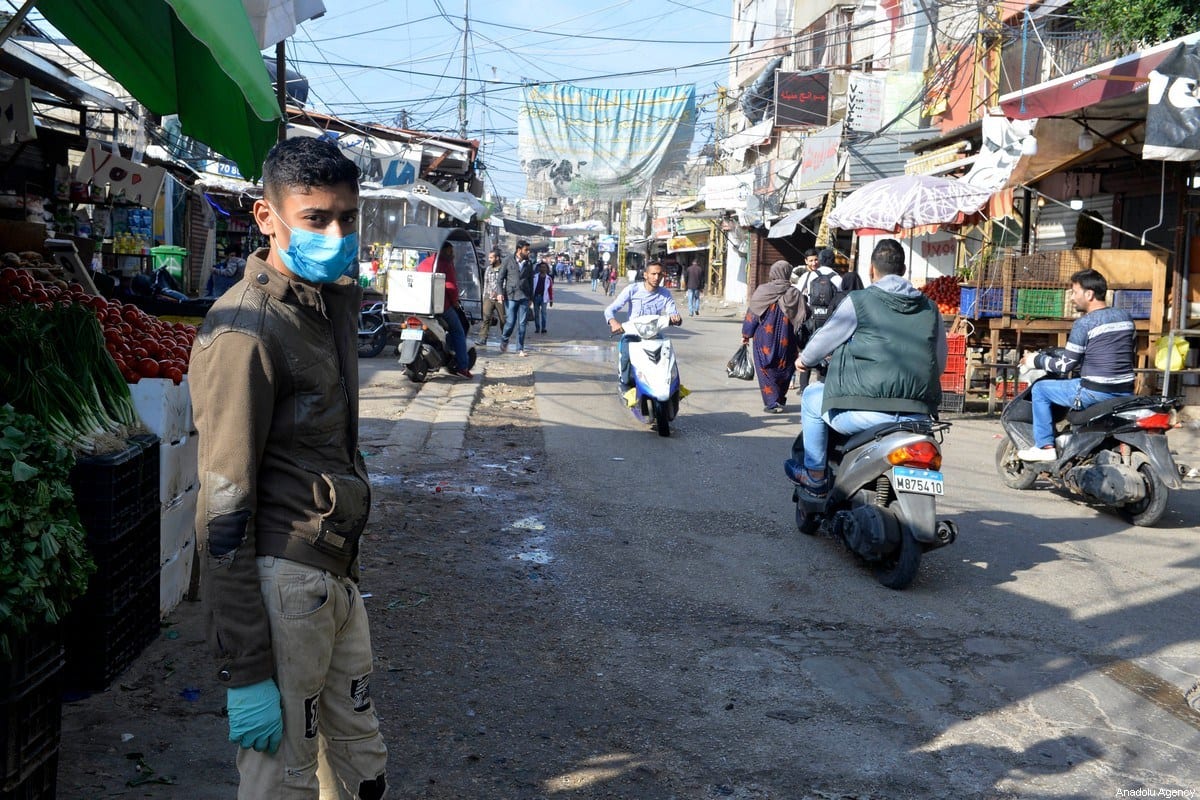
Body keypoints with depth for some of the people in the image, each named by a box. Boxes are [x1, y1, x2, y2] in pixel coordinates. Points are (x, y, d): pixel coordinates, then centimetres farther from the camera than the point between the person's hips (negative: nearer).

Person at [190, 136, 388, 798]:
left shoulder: (339, 298, 9)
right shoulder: (246, 330, -18)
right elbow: (223, 512, -20)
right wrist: (245, 672, -20)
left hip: (335, 571, 9)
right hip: (284, 577, -8)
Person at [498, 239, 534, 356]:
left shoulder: (529, 263, 8)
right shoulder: (508, 260, -1)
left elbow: (531, 280, 14)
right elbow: (501, 277, 2)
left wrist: (531, 297, 13)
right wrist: (501, 292, -7)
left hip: (524, 297, 3)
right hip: (511, 296, -3)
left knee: (522, 324, 1)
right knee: (511, 322, -3)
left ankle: (520, 349, 8)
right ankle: (504, 342, 23)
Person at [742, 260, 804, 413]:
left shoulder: (763, 291, -7)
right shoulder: (795, 294, -4)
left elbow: (752, 314, -3)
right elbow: (800, 320, -3)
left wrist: (746, 334, 7)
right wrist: (799, 344, 5)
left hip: (765, 339, -1)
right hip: (786, 341, 1)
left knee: (767, 371, 7)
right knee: (783, 369, 17)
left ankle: (772, 403, 0)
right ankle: (780, 400, 22)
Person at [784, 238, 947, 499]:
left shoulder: (859, 301, 0)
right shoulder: (929, 308, 12)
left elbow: (824, 339, 10)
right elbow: (939, 364, 19)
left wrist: (804, 360, 33)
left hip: (866, 413, -5)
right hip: (917, 416, 5)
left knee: (812, 396, 22)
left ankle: (815, 477, 26)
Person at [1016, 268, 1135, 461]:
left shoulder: (1084, 324, -12)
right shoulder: (1126, 316, 9)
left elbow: (1065, 365, -9)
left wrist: (1036, 361, 6)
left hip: (1095, 392, -8)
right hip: (1126, 392, 8)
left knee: (1040, 389, 9)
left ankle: (1045, 446, 8)